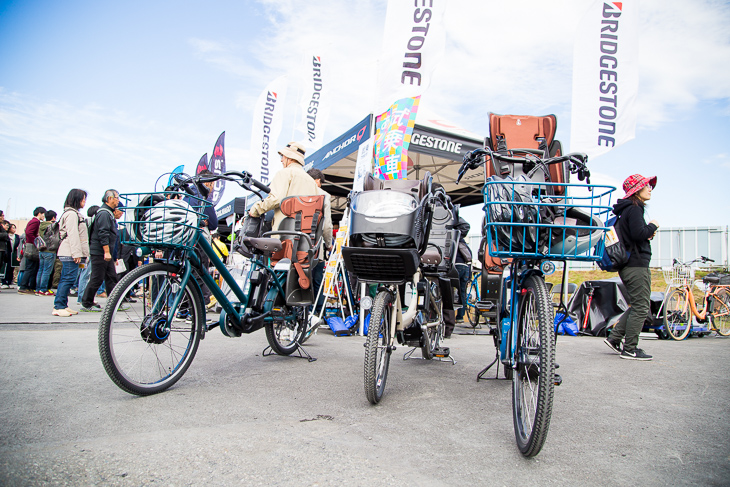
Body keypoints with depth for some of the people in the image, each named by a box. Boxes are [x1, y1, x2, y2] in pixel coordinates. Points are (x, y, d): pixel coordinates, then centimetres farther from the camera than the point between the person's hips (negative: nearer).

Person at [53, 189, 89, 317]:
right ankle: (58, 307, -10)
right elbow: (72, 235, -17)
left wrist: (80, 254, 22)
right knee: (69, 278, -11)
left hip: (68, 253, 11)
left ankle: (62, 306, 14)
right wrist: (76, 253, -21)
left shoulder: (75, 213, 23)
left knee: (65, 279, 10)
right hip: (70, 253, -11)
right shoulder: (71, 214, -9)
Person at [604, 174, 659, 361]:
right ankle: (630, 349, 0)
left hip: (629, 266, 10)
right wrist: (653, 226, -6)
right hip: (636, 265, -10)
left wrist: (648, 233, 7)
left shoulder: (628, 209, 20)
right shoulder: (634, 209, -11)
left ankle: (614, 338, 15)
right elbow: (639, 233, -24)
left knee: (638, 306, 16)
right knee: (641, 307, -5)